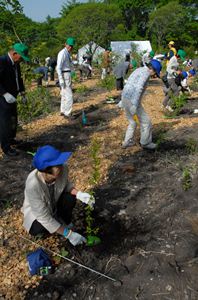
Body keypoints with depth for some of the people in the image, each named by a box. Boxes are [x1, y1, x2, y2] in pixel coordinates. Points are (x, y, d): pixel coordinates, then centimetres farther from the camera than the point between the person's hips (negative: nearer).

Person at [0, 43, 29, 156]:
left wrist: (23, 93, 12)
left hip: (12, 98, 9)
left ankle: (11, 139, 39)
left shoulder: (16, 63, 5)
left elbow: (19, 79, 18)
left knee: (13, 120, 20)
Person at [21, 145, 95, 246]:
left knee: (70, 198, -25)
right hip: (37, 212, -3)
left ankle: (65, 221, 5)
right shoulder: (33, 184, -41)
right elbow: (44, 217, -32)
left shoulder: (62, 168, -30)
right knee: (38, 229, -30)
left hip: (54, 203, 3)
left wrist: (79, 194, -26)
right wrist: (68, 234, -30)